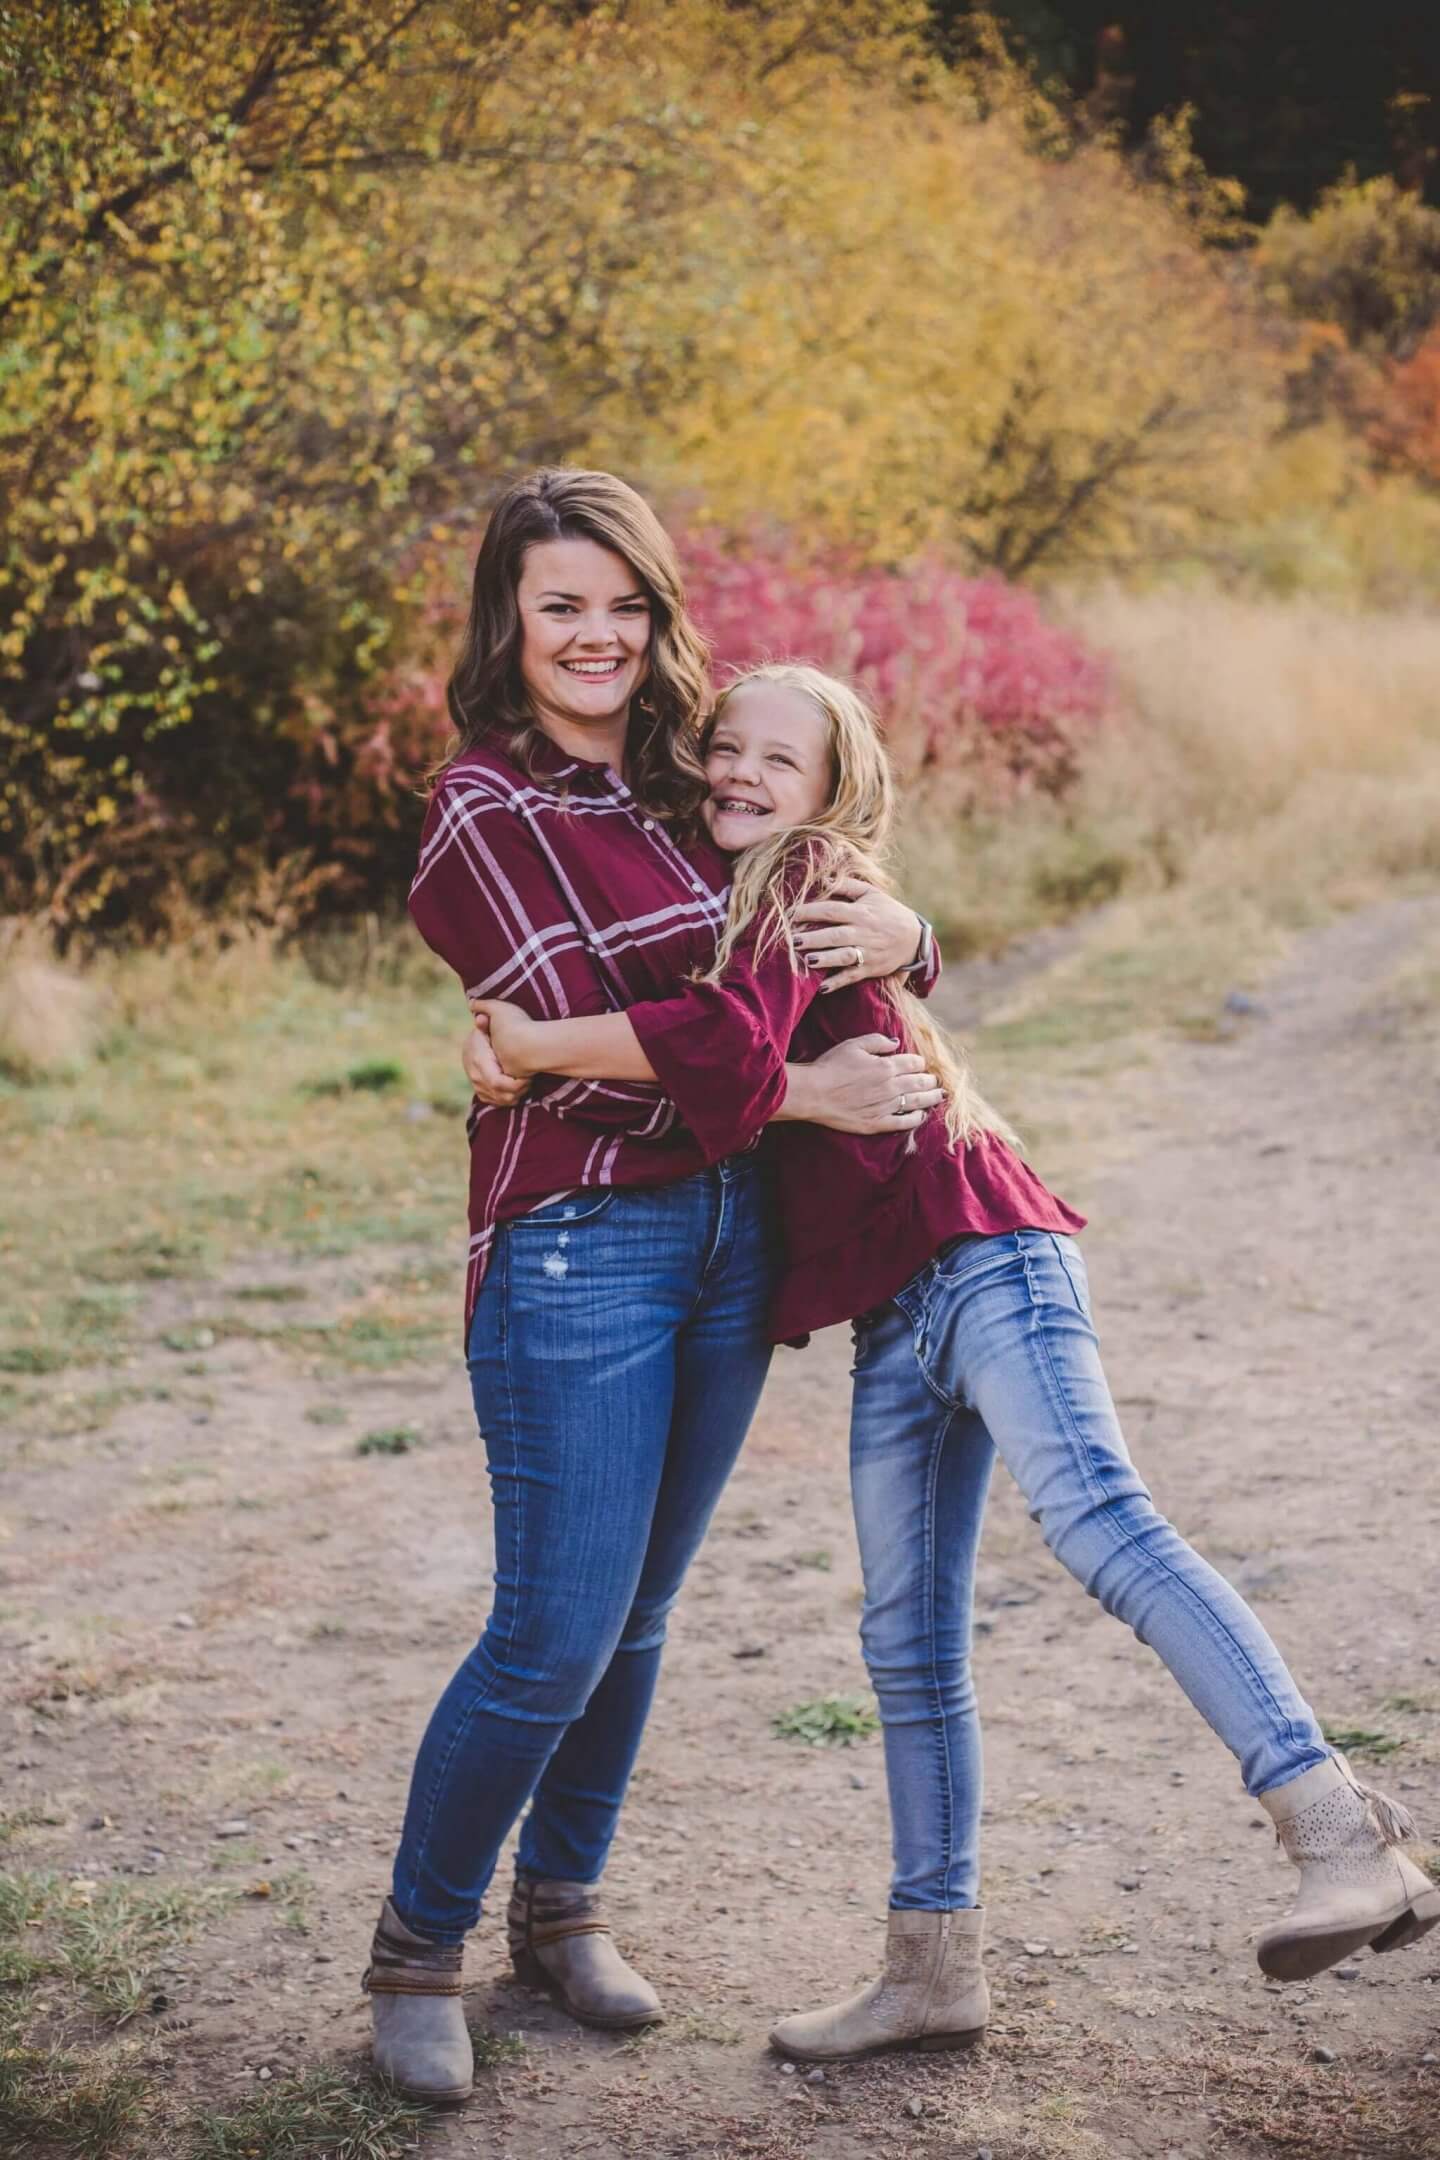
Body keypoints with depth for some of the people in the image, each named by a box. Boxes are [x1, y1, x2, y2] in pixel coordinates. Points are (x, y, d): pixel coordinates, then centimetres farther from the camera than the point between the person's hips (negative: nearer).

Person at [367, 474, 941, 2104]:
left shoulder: (683, 788, 10)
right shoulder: (488, 813, -9)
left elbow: (835, 908, 18)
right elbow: (580, 1046, -16)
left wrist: (898, 930, -7)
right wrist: (806, 1093, -16)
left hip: (732, 1235, 6)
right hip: (578, 1247, -6)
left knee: (638, 1614, 15)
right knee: (554, 1637, -5)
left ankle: (559, 1907, 33)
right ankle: (416, 1953, 14)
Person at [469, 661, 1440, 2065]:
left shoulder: (806, 884, -4)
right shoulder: (727, 901, 22)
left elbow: (728, 1038, -22)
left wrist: (530, 1046, -14)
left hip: (984, 1263, -9)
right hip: (896, 1326, 9)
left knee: (1092, 1512, -27)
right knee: (908, 1646, 10)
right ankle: (932, 1970, 19)